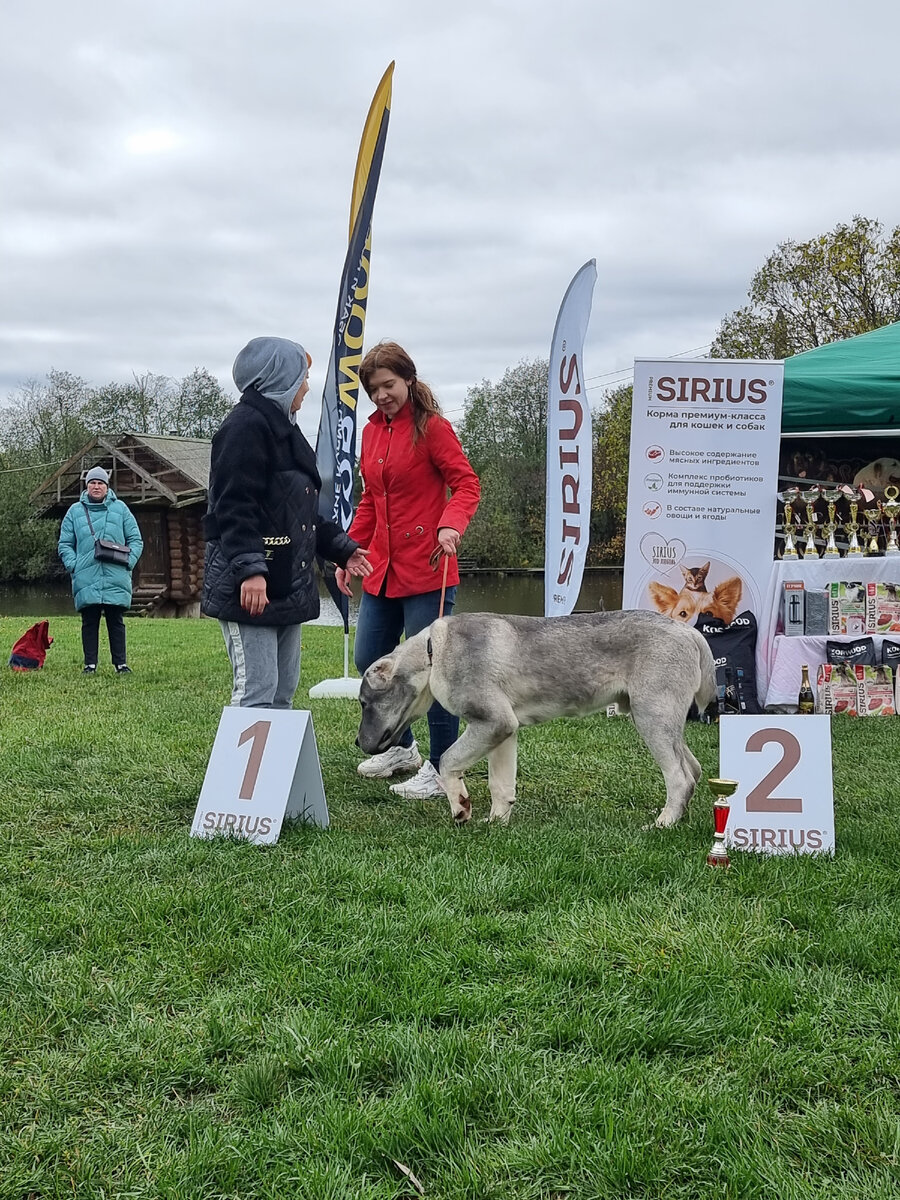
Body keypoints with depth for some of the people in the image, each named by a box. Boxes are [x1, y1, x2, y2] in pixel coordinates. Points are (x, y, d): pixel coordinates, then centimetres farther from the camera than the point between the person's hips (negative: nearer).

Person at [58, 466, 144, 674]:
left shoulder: (120, 508, 11)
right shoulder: (75, 511, 12)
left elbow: (136, 539, 12)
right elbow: (64, 544, 13)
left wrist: (129, 560, -4)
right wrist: (73, 564, -3)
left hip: (116, 578, 0)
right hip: (86, 578, 0)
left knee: (116, 621, 1)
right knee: (89, 622, 1)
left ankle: (121, 663, 6)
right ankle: (90, 664, 6)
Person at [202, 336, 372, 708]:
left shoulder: (285, 430, 22)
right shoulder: (246, 425, -10)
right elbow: (234, 506, -20)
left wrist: (341, 548, 23)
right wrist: (249, 568, -27)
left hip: (288, 585, 10)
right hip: (251, 586, -10)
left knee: (284, 691, 12)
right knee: (257, 692, -12)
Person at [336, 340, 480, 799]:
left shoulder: (432, 427, -7)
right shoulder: (372, 432, 14)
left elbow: (466, 484, -11)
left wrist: (451, 525, -29)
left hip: (426, 569, -8)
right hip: (382, 568, 8)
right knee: (369, 660, 13)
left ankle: (441, 769, 6)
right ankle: (401, 747, 32)